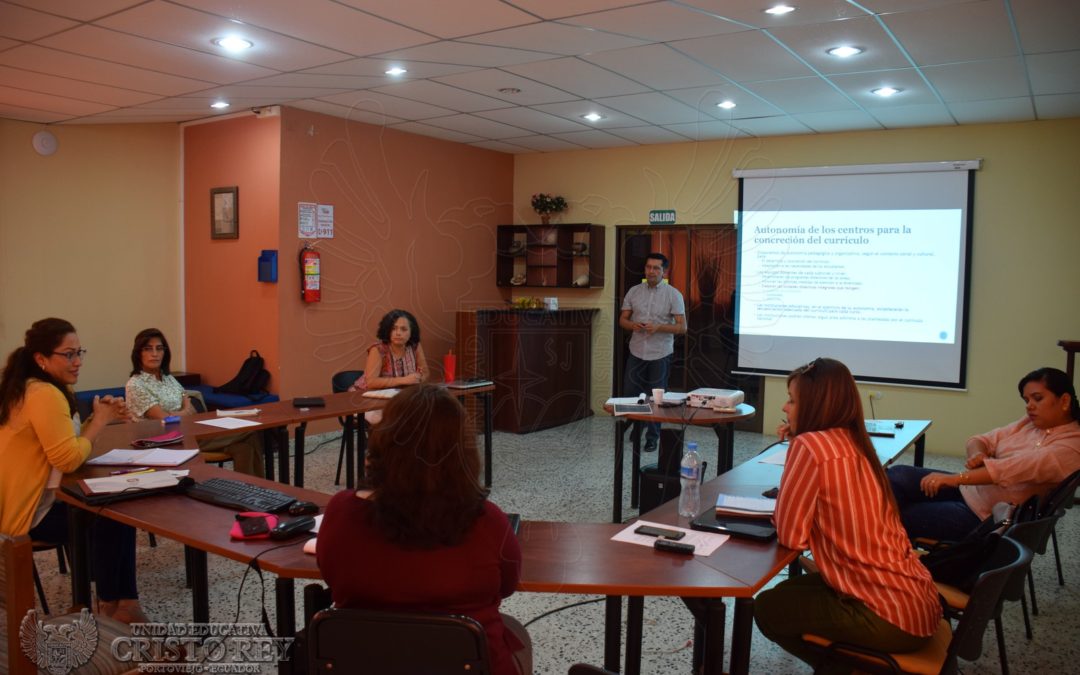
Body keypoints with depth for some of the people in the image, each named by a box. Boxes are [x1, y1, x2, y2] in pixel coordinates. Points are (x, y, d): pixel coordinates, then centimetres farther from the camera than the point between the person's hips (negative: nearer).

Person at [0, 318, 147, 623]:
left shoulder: (28, 388, 9)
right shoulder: (45, 395, -24)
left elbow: (65, 443, 8)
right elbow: (69, 459, -27)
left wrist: (101, 419, -6)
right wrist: (99, 421, -13)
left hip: (28, 499, 10)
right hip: (29, 512, -10)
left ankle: (122, 598, 13)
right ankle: (109, 603, 14)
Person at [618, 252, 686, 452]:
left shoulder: (673, 295, -5)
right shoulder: (634, 292, 4)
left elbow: (682, 327, -7)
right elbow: (622, 320, 8)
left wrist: (659, 327, -22)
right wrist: (633, 325, -15)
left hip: (660, 354, -2)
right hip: (637, 352, 3)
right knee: (630, 394, 4)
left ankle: (652, 437, 18)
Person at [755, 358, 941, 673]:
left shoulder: (810, 445, -18)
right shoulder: (853, 442, 8)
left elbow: (790, 536, -14)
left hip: (892, 617, -8)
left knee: (767, 608, 9)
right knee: (790, 590, 24)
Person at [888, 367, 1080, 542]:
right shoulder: (1030, 422, 8)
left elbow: (1017, 468, -31)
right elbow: (980, 440, 7)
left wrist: (955, 479, -40)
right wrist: (978, 454, -19)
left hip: (985, 518, -7)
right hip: (968, 488, 7)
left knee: (899, 518, -19)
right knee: (897, 475, -14)